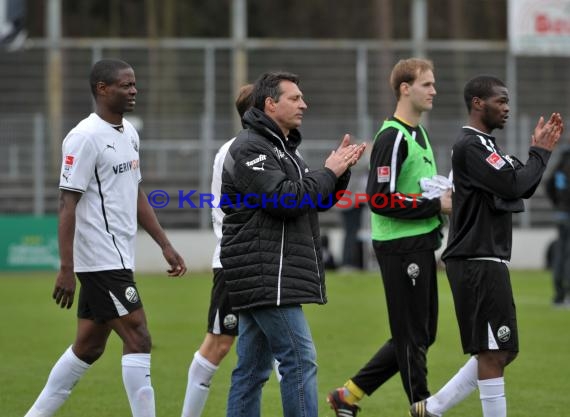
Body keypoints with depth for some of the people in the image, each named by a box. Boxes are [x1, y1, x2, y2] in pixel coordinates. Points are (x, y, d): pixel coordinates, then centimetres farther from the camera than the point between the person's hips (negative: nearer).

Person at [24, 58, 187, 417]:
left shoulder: (129, 133, 14)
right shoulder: (85, 138, -14)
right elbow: (68, 204, -17)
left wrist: (165, 244, 16)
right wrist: (66, 269, -21)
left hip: (119, 259, 9)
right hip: (102, 261, -9)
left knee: (89, 347, 12)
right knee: (138, 340, -9)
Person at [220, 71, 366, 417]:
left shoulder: (282, 147, 22)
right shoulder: (250, 149, -11)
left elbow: (318, 200, 22)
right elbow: (284, 199, -22)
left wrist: (340, 170, 5)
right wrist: (329, 172, -11)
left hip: (271, 278, 10)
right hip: (266, 275, -10)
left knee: (252, 368, 9)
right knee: (300, 361, -12)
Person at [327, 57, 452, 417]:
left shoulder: (418, 134, 16)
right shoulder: (392, 137, -14)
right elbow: (380, 200, -21)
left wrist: (444, 199, 7)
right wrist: (435, 205, -17)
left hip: (421, 246, 10)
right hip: (401, 248, -10)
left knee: (422, 334, 14)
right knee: (413, 336, -2)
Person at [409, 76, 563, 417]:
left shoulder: (485, 145, 19)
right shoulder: (471, 146, -13)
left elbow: (522, 188, 17)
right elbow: (514, 185, -21)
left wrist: (542, 149, 7)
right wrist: (541, 153, -7)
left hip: (487, 263, 10)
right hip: (478, 263, -10)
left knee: (500, 351, 13)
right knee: (493, 352, -6)